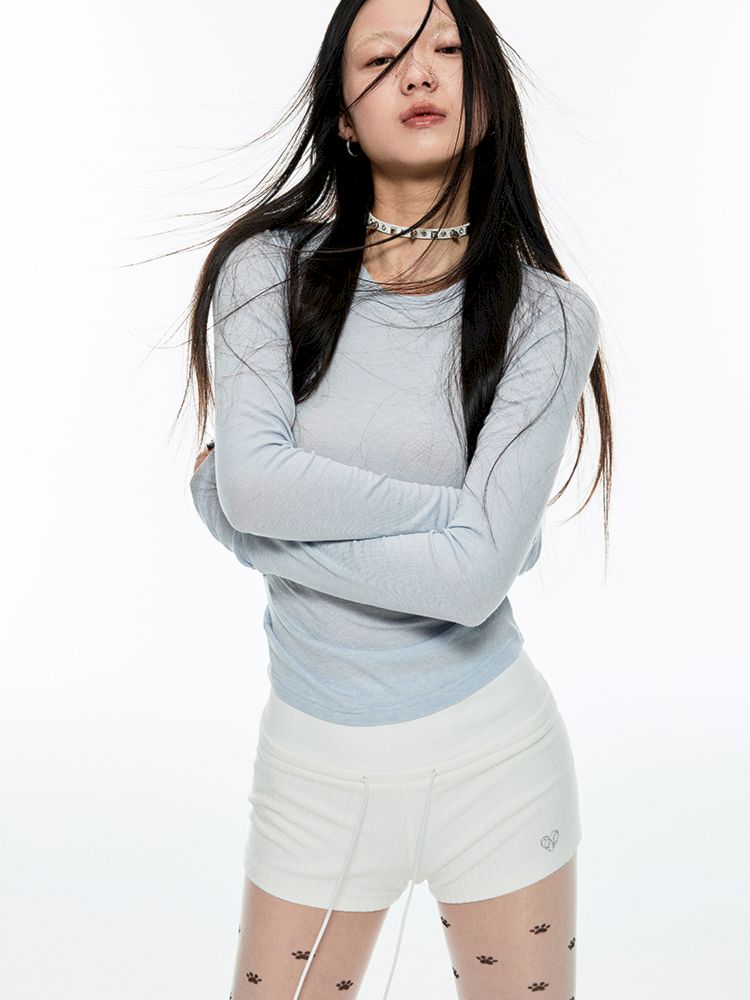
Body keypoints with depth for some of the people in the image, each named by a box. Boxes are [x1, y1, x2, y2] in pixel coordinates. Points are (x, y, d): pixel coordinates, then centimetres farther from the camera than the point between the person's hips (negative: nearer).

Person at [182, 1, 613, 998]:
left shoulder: (548, 314, -9)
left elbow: (474, 577, -19)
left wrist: (237, 513, -14)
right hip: (317, 767, 1)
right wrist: (451, 508, -16)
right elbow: (253, 482, -20)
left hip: (495, 759, 0)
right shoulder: (270, 269, -5)